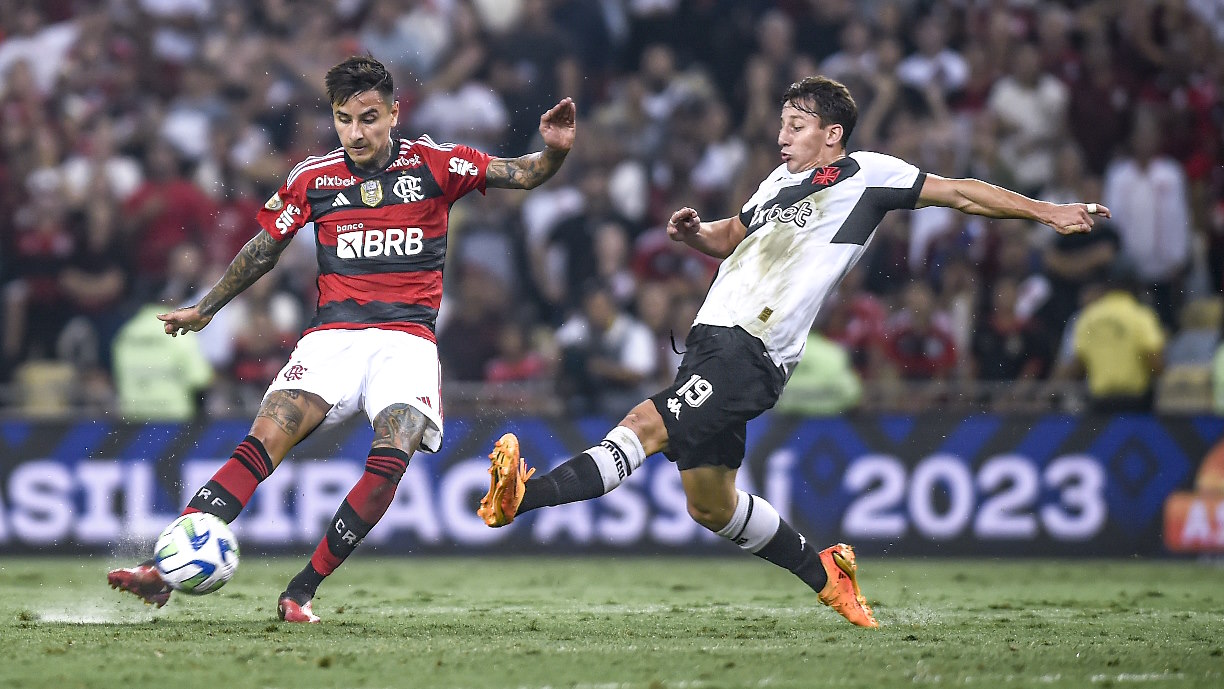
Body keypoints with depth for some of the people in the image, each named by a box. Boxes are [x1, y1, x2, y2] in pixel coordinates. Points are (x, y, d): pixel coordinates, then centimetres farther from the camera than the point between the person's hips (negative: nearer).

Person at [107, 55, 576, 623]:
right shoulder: (313, 177, 9)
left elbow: (523, 175, 2)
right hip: (332, 335, 1)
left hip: (407, 338, -1)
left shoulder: (434, 165, 4)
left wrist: (554, 150, -21)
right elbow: (263, 250, 23)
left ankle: (301, 592, -20)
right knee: (267, 437, -22)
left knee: (392, 458, -27)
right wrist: (203, 310, 31)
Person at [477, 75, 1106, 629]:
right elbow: (731, 236, 38)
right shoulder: (779, 182, 24)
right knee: (710, 504, 13)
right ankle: (825, 573, 29)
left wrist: (1047, 211, 9)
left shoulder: (865, 175, 5)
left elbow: (959, 193, 10)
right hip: (710, 342, 9)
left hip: (750, 354, -9)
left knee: (646, 426, -25)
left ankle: (523, 496, -40)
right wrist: (694, 233, 15)